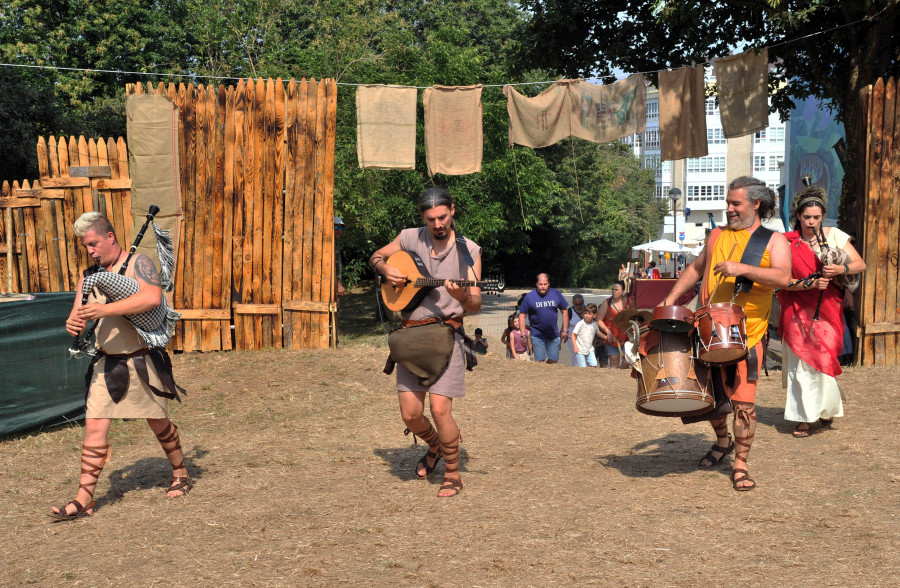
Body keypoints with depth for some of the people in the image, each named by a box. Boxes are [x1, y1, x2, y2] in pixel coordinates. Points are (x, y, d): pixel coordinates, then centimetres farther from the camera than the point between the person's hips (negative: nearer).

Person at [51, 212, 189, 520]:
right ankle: (84, 498, -2)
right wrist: (72, 325, -19)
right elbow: (78, 315, 7)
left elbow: (153, 297, -29)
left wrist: (107, 310, -35)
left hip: (141, 361, -4)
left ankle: (181, 475, 33)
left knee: (159, 423, 12)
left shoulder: (137, 264, -11)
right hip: (106, 364, 4)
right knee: (94, 428, -4)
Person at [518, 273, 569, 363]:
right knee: (540, 361, -5)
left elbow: (564, 311, 9)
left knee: (553, 361, 7)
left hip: (554, 335, 3)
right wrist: (523, 335, -9)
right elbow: (522, 316, -3)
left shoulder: (556, 294, 0)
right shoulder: (529, 297, -7)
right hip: (537, 335, -3)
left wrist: (565, 331, 5)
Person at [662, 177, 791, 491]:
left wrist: (742, 268, -27)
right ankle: (722, 441, 39)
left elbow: (783, 277, -16)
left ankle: (740, 465, 8)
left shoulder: (774, 240, 1)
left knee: (743, 402, -5)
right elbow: (696, 268, 27)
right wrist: (671, 298, 16)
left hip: (747, 335, -4)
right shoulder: (717, 236, 15)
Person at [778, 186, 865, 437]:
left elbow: (860, 264, -2)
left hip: (827, 310, 0)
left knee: (823, 359, -3)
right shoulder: (789, 243, -1)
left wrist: (841, 269, -22)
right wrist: (810, 284, -21)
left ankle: (825, 409, 20)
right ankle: (803, 418, 4)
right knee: (800, 362, -4)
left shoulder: (834, 235, 2)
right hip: (798, 311, 0)